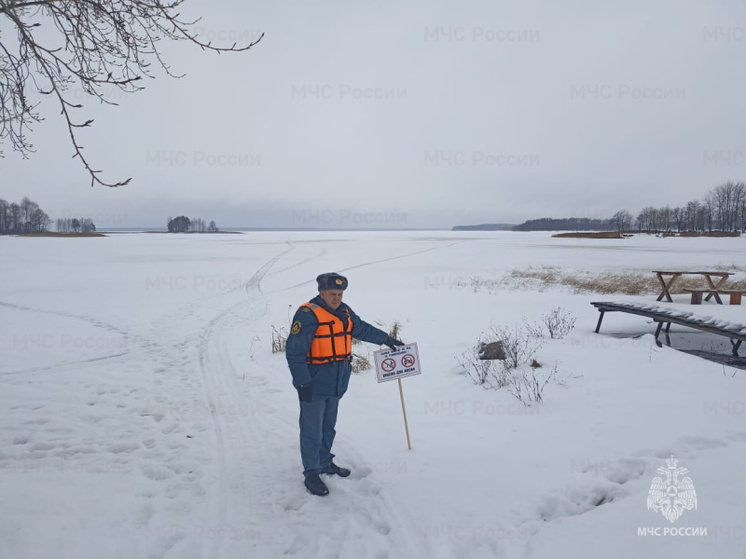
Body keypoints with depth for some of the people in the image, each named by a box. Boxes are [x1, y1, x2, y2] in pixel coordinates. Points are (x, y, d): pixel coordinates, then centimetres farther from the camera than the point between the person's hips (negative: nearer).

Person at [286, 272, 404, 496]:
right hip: (314, 385, -8)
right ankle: (311, 474, 14)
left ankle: (325, 462, 37)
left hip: (336, 384, 8)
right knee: (312, 431, 1)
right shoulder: (308, 314, -19)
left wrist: (385, 339, 33)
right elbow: (294, 352, -21)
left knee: (328, 427, 21)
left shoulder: (344, 312, 7)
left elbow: (362, 329, 26)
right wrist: (303, 383, -23)